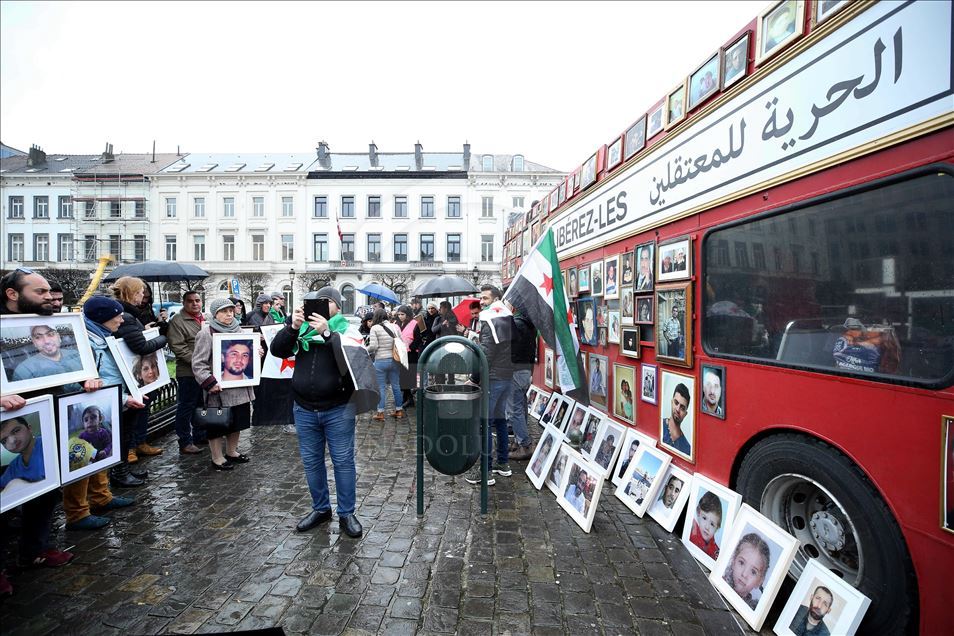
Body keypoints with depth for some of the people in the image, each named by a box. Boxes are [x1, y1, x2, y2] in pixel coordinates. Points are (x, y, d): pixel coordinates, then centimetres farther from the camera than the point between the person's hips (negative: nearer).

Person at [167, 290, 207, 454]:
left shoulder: (206, 319, 13)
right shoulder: (177, 321, -9)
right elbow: (177, 347, -17)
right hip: (188, 372, -7)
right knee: (187, 406, 1)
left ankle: (199, 435, 30)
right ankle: (185, 442, 12)